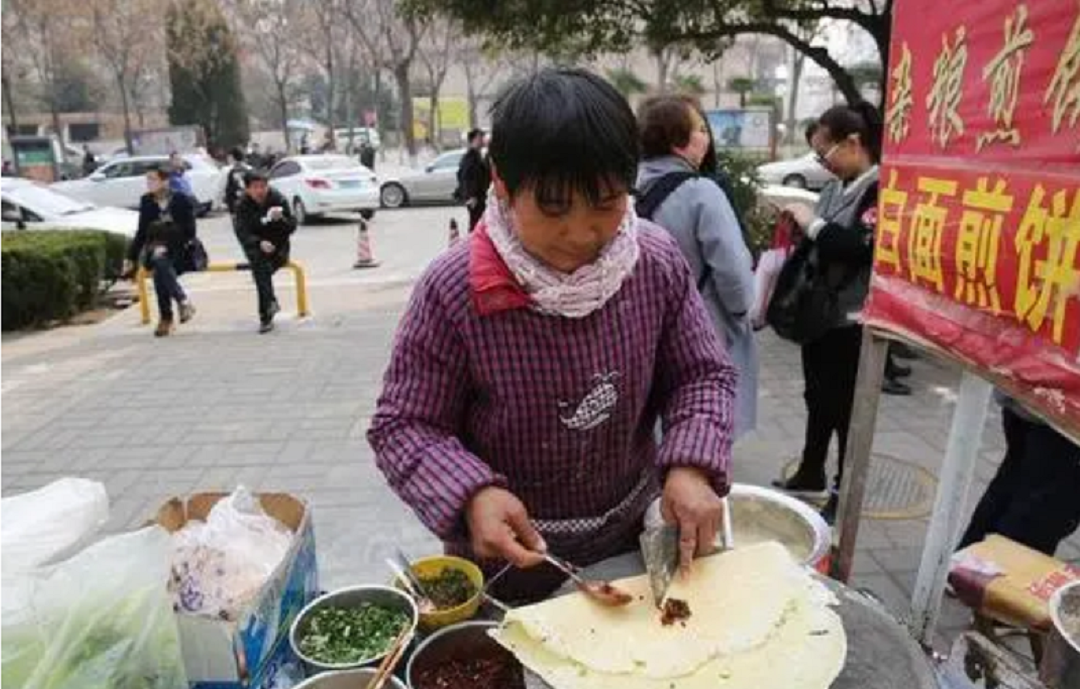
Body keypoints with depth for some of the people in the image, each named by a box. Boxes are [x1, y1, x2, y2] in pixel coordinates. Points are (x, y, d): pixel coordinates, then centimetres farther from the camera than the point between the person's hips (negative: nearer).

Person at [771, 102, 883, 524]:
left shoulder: (883, 190, -15)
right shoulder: (837, 188, 8)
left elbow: (864, 248, -27)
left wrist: (813, 224, -19)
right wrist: (799, 227, -1)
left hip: (853, 323, -8)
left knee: (846, 408, 5)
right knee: (818, 399, 19)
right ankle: (810, 475, 35)